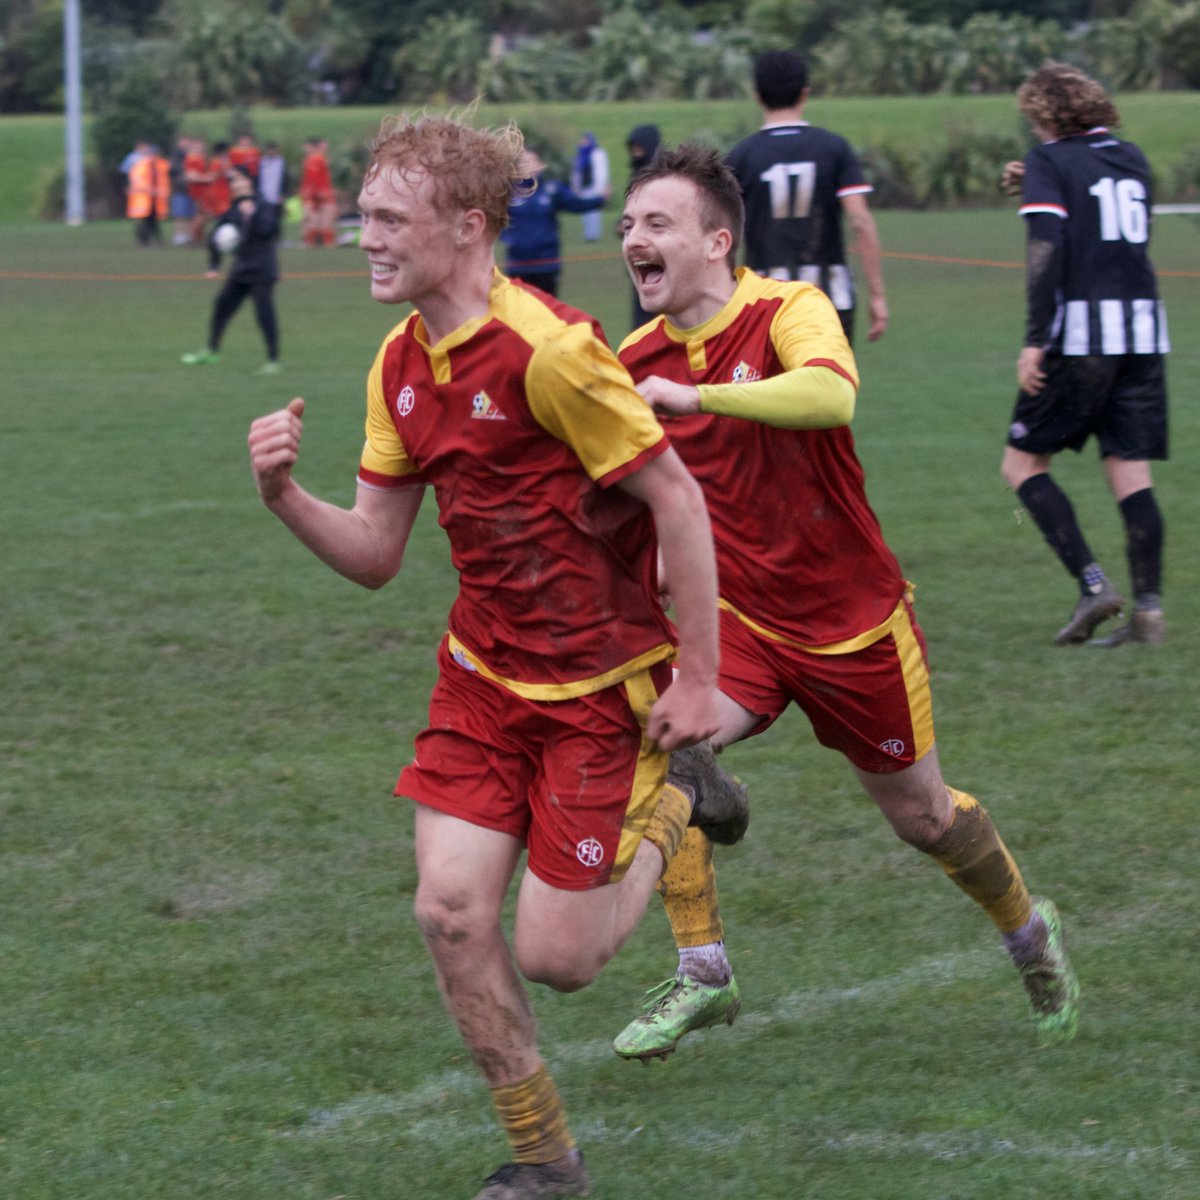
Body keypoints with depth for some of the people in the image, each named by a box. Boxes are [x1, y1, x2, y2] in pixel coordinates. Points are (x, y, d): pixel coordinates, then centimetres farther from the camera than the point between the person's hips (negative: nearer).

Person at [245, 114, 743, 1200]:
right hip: (481, 673, 7)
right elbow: (375, 553, 7)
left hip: (598, 685, -7)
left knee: (555, 958, -4)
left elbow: (676, 500, -19)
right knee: (451, 910, -4)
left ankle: (666, 812, 26)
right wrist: (285, 497, -13)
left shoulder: (547, 349, -23)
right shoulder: (401, 366, 3)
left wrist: (697, 679, -16)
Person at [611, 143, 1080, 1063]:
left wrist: (692, 394, -46)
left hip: (851, 622, -3)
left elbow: (831, 395, -42)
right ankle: (702, 974, -11)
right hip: (737, 615, 4)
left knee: (920, 814, 12)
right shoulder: (638, 360, -3)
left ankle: (1032, 935, 41)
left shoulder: (790, 312, -19)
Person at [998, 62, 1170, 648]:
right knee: (1130, 471, 6)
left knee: (1022, 462, 4)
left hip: (1081, 330, -6)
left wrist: (1035, 339, -17)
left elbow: (1046, 248, -14)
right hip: (1143, 327, 6)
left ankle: (1093, 583, -9)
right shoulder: (1130, 157, 16)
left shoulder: (1051, 161, -2)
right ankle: (1148, 609, -4)